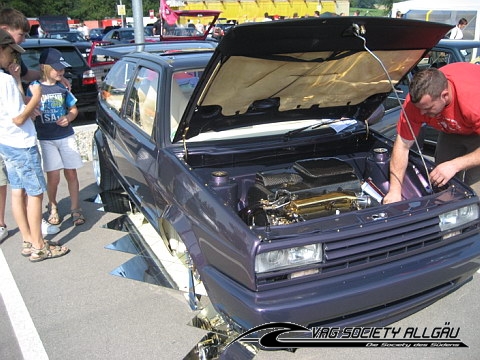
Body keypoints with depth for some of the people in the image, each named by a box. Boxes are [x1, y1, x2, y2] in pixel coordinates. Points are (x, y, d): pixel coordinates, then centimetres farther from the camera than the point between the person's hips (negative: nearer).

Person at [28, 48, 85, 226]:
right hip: (46, 139, -2)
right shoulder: (34, 87, -7)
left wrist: (68, 118, -9)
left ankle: (75, 209, 19)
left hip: (67, 136, 2)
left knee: (71, 174, 6)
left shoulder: (63, 87, 1)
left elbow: (74, 109, 11)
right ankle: (53, 207, 23)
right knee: (53, 177, -1)